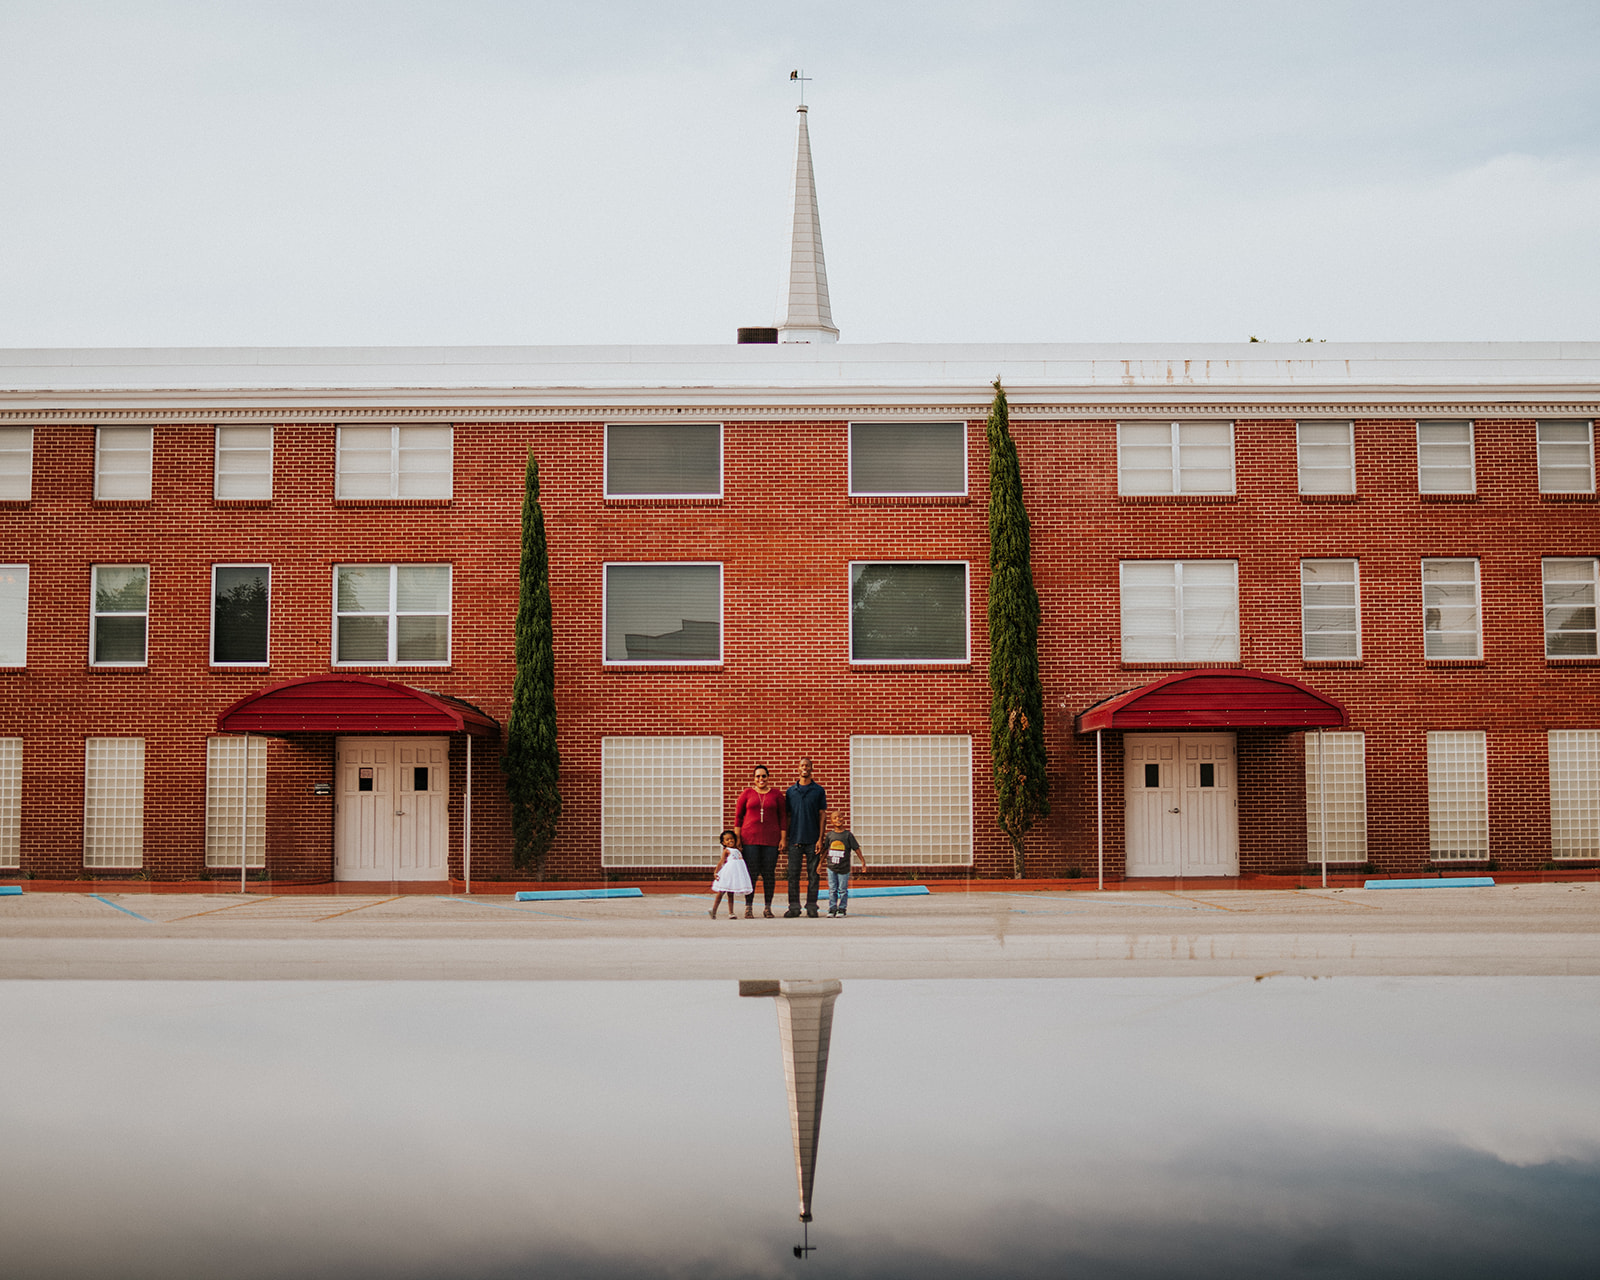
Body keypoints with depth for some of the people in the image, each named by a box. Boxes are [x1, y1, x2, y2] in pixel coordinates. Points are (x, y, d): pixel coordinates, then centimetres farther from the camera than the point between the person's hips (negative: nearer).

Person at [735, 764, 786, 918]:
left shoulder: (776, 794, 8)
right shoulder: (747, 793, 7)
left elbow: (783, 817, 9)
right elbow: (738, 815, 7)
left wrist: (783, 838, 2)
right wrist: (737, 837, 0)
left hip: (771, 839, 1)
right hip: (750, 838, -1)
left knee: (769, 873, 0)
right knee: (751, 873, -4)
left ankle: (768, 908, 8)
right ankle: (748, 907, 1)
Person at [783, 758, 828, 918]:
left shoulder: (818, 790, 5)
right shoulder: (790, 791, 10)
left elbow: (822, 815, 2)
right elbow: (787, 816, 12)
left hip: (812, 839, -1)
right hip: (795, 839, 1)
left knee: (813, 874, 1)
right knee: (793, 874, 0)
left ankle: (811, 907, 6)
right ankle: (794, 907, 5)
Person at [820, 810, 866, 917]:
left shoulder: (847, 834, -4)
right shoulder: (829, 835, 3)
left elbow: (856, 848, -2)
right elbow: (825, 850, 11)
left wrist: (863, 861, -3)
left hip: (844, 868, -2)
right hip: (831, 867, 2)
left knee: (842, 890, 3)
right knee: (832, 889, 6)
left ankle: (842, 908, 12)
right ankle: (832, 909, 12)